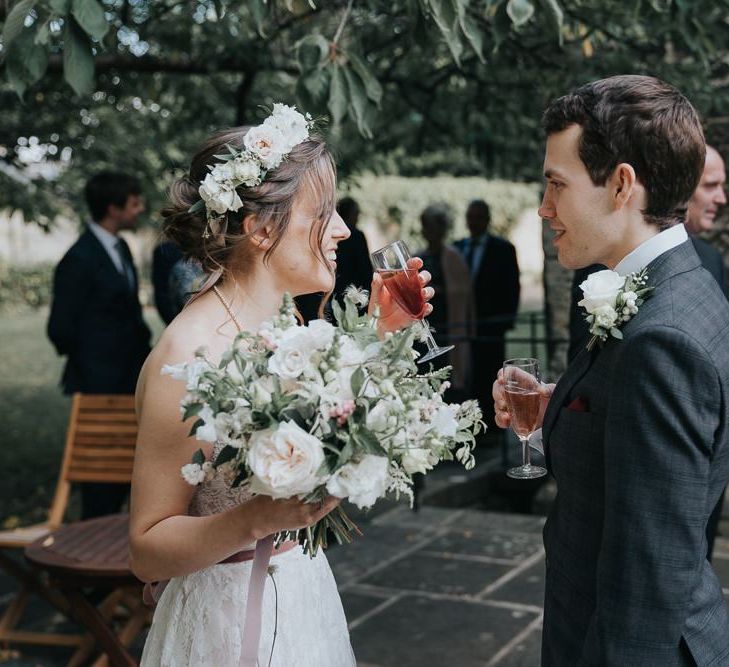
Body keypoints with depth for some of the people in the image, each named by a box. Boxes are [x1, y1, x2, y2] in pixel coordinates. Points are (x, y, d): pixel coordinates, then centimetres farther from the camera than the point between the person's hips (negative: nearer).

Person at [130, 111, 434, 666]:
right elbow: (147, 550, -20)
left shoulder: (281, 321, -2)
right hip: (233, 620, -8)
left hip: (302, 596, 8)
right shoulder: (189, 356, -24)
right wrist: (260, 519, -35)